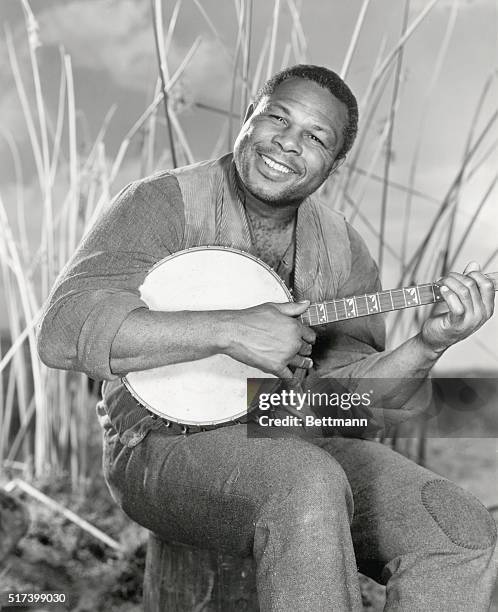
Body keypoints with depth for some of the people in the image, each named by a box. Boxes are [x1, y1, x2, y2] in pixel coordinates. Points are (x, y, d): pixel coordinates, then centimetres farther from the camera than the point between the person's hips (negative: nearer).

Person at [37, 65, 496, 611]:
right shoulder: (163, 204, -7)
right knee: (311, 486, -34)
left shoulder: (341, 248, 8)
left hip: (300, 442, 5)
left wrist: (428, 345, -15)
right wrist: (229, 330, -27)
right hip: (168, 443, -4)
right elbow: (63, 331, -21)